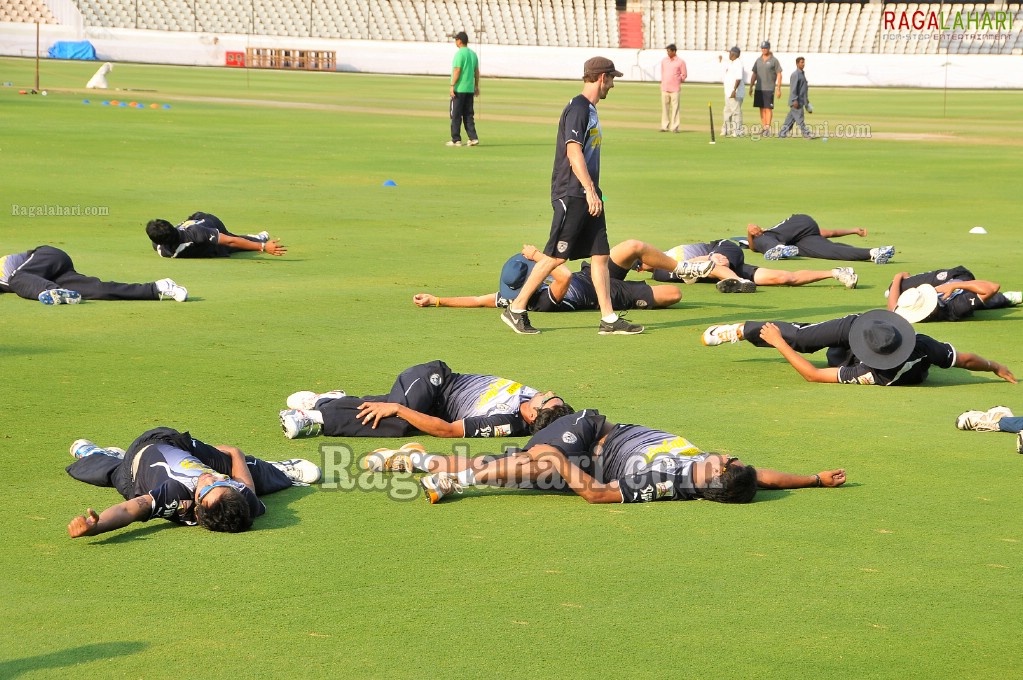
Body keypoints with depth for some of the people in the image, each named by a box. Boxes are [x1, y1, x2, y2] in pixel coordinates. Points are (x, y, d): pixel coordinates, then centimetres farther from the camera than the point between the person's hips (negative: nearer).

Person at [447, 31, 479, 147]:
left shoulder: (460, 54, -12)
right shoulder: (473, 54, 12)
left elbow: (457, 71, -17)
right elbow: (476, 71, 15)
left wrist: (452, 86, -16)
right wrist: (476, 86, 20)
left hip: (459, 89, -8)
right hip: (470, 89, 8)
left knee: (456, 115, -1)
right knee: (469, 115, 10)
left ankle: (456, 140, -1)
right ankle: (473, 138, 3)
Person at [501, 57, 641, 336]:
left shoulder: (590, 109, 17)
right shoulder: (578, 108, -13)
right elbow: (574, 153, -21)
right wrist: (590, 191, -26)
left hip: (588, 196, 10)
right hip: (571, 195, -10)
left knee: (601, 254, 5)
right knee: (556, 256, -7)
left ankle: (609, 319, 5)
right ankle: (516, 309, 2)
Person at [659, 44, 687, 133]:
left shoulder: (680, 62, -1)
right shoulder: (664, 60, 11)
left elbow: (684, 75, 3)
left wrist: (678, 82, -1)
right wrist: (663, 83, 14)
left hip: (675, 89, -4)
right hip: (664, 88, 4)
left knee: (675, 107, -5)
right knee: (665, 108, 4)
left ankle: (674, 127, -2)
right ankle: (664, 126, 9)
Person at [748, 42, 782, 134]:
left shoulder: (774, 61, -2)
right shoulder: (758, 60, 13)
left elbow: (779, 75, -3)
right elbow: (754, 74, 17)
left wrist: (778, 88, -10)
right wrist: (751, 87, 10)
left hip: (769, 89, -5)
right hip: (759, 88, 5)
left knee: (768, 108, -9)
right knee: (762, 108, 7)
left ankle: (768, 128, -12)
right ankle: (764, 128, 11)